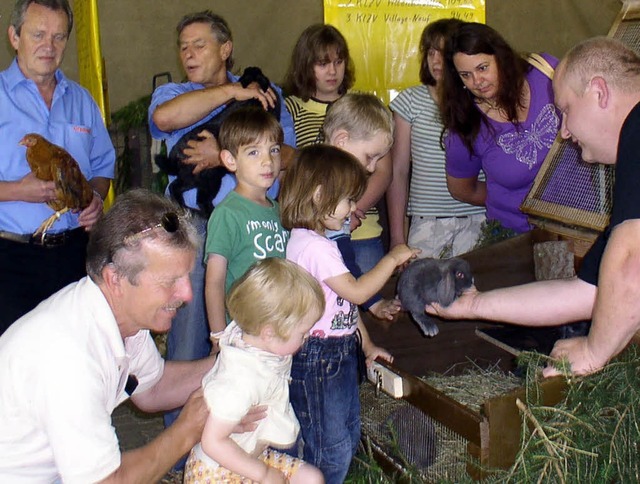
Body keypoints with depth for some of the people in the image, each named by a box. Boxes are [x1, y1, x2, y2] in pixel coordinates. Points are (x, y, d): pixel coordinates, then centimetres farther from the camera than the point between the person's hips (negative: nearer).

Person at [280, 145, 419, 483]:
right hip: (317, 357, -11)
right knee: (330, 448, 0)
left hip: (340, 351, 11)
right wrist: (392, 258, -13)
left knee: (348, 439, 19)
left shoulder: (322, 242, 12)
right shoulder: (313, 246, -22)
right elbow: (357, 291, -24)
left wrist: (366, 344, 19)